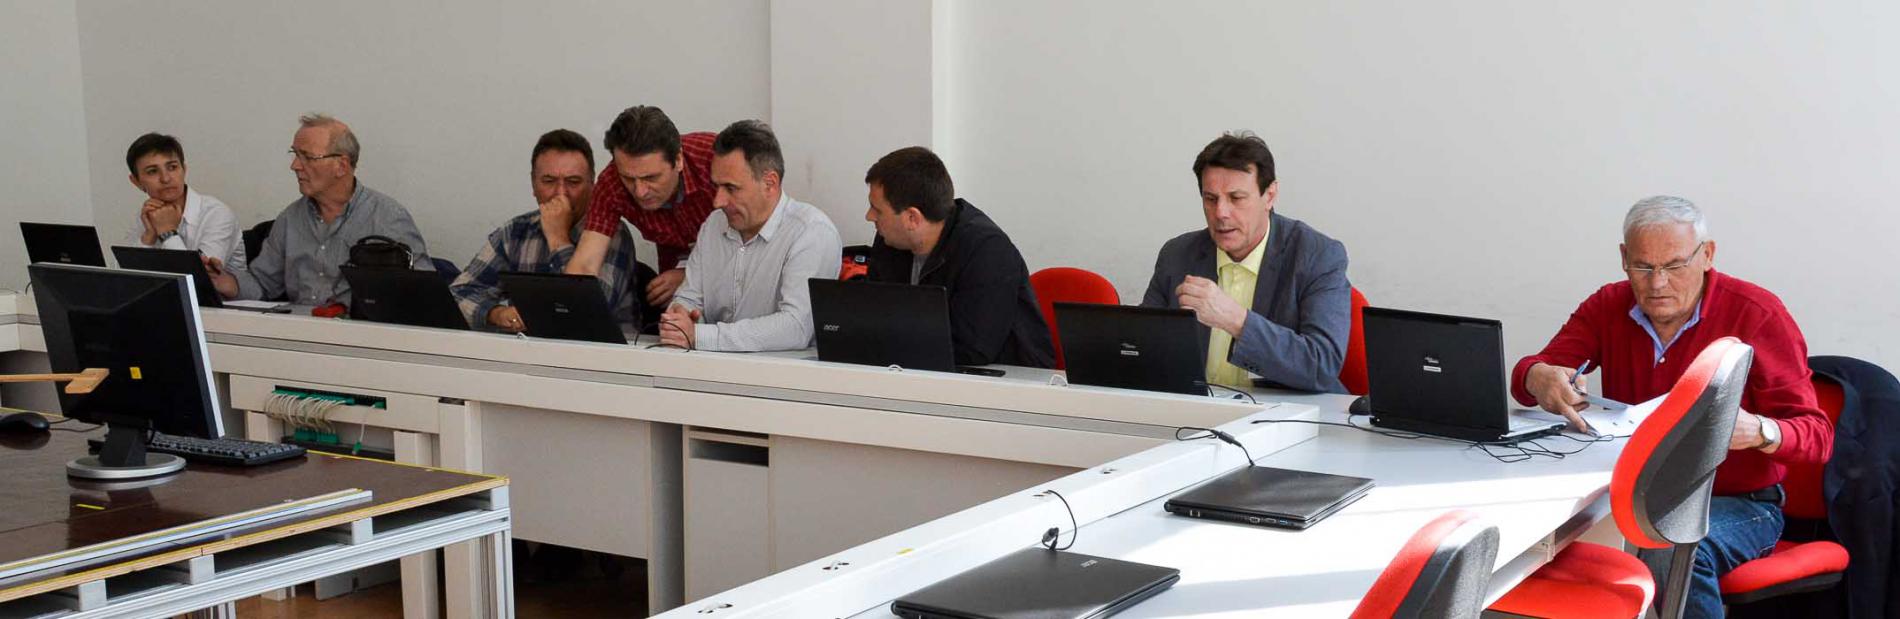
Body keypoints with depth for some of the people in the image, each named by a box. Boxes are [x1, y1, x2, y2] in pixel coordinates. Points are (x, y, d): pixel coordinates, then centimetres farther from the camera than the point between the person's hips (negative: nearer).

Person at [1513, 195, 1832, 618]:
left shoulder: (1756, 314, -10)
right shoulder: (1608, 307, 4)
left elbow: (1817, 436, -12)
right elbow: (1530, 373, -1)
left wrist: (1758, 431, -36)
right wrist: (1538, 377, -28)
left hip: (1738, 502, -3)